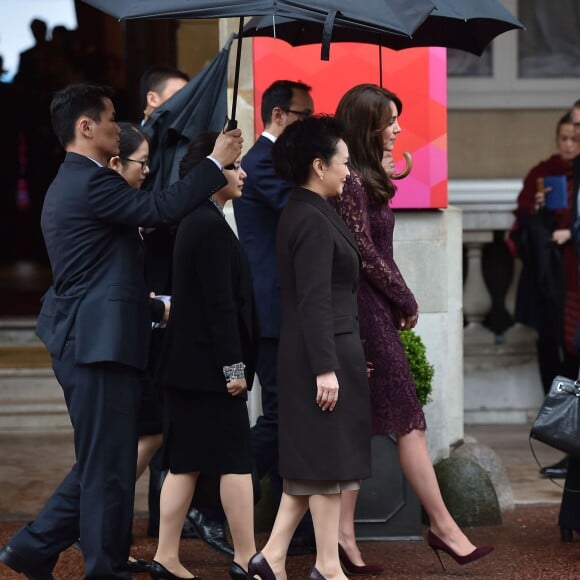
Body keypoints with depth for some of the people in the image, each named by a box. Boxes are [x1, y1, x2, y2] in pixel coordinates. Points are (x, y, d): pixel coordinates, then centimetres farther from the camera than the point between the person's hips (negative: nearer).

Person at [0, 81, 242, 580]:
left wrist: (152, 301, 27)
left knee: (100, 465, 17)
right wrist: (216, 163, -12)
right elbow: (162, 208, -22)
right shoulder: (92, 182, -14)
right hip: (100, 345, -11)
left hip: (84, 344, 11)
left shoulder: (71, 184, 19)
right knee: (108, 469, -3)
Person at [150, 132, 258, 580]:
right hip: (210, 365, -9)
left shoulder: (195, 222, 14)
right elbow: (220, 303, -19)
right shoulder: (212, 227, -16)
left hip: (187, 364, 9)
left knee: (186, 462, 10)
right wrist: (233, 366, -17)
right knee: (235, 459, -2)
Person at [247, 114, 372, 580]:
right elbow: (314, 301, -21)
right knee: (328, 460, -1)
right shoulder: (313, 221, -17)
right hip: (325, 353, -10)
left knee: (314, 460, 13)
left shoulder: (302, 214, 14)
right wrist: (326, 367, -23)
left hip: (328, 351, 10)